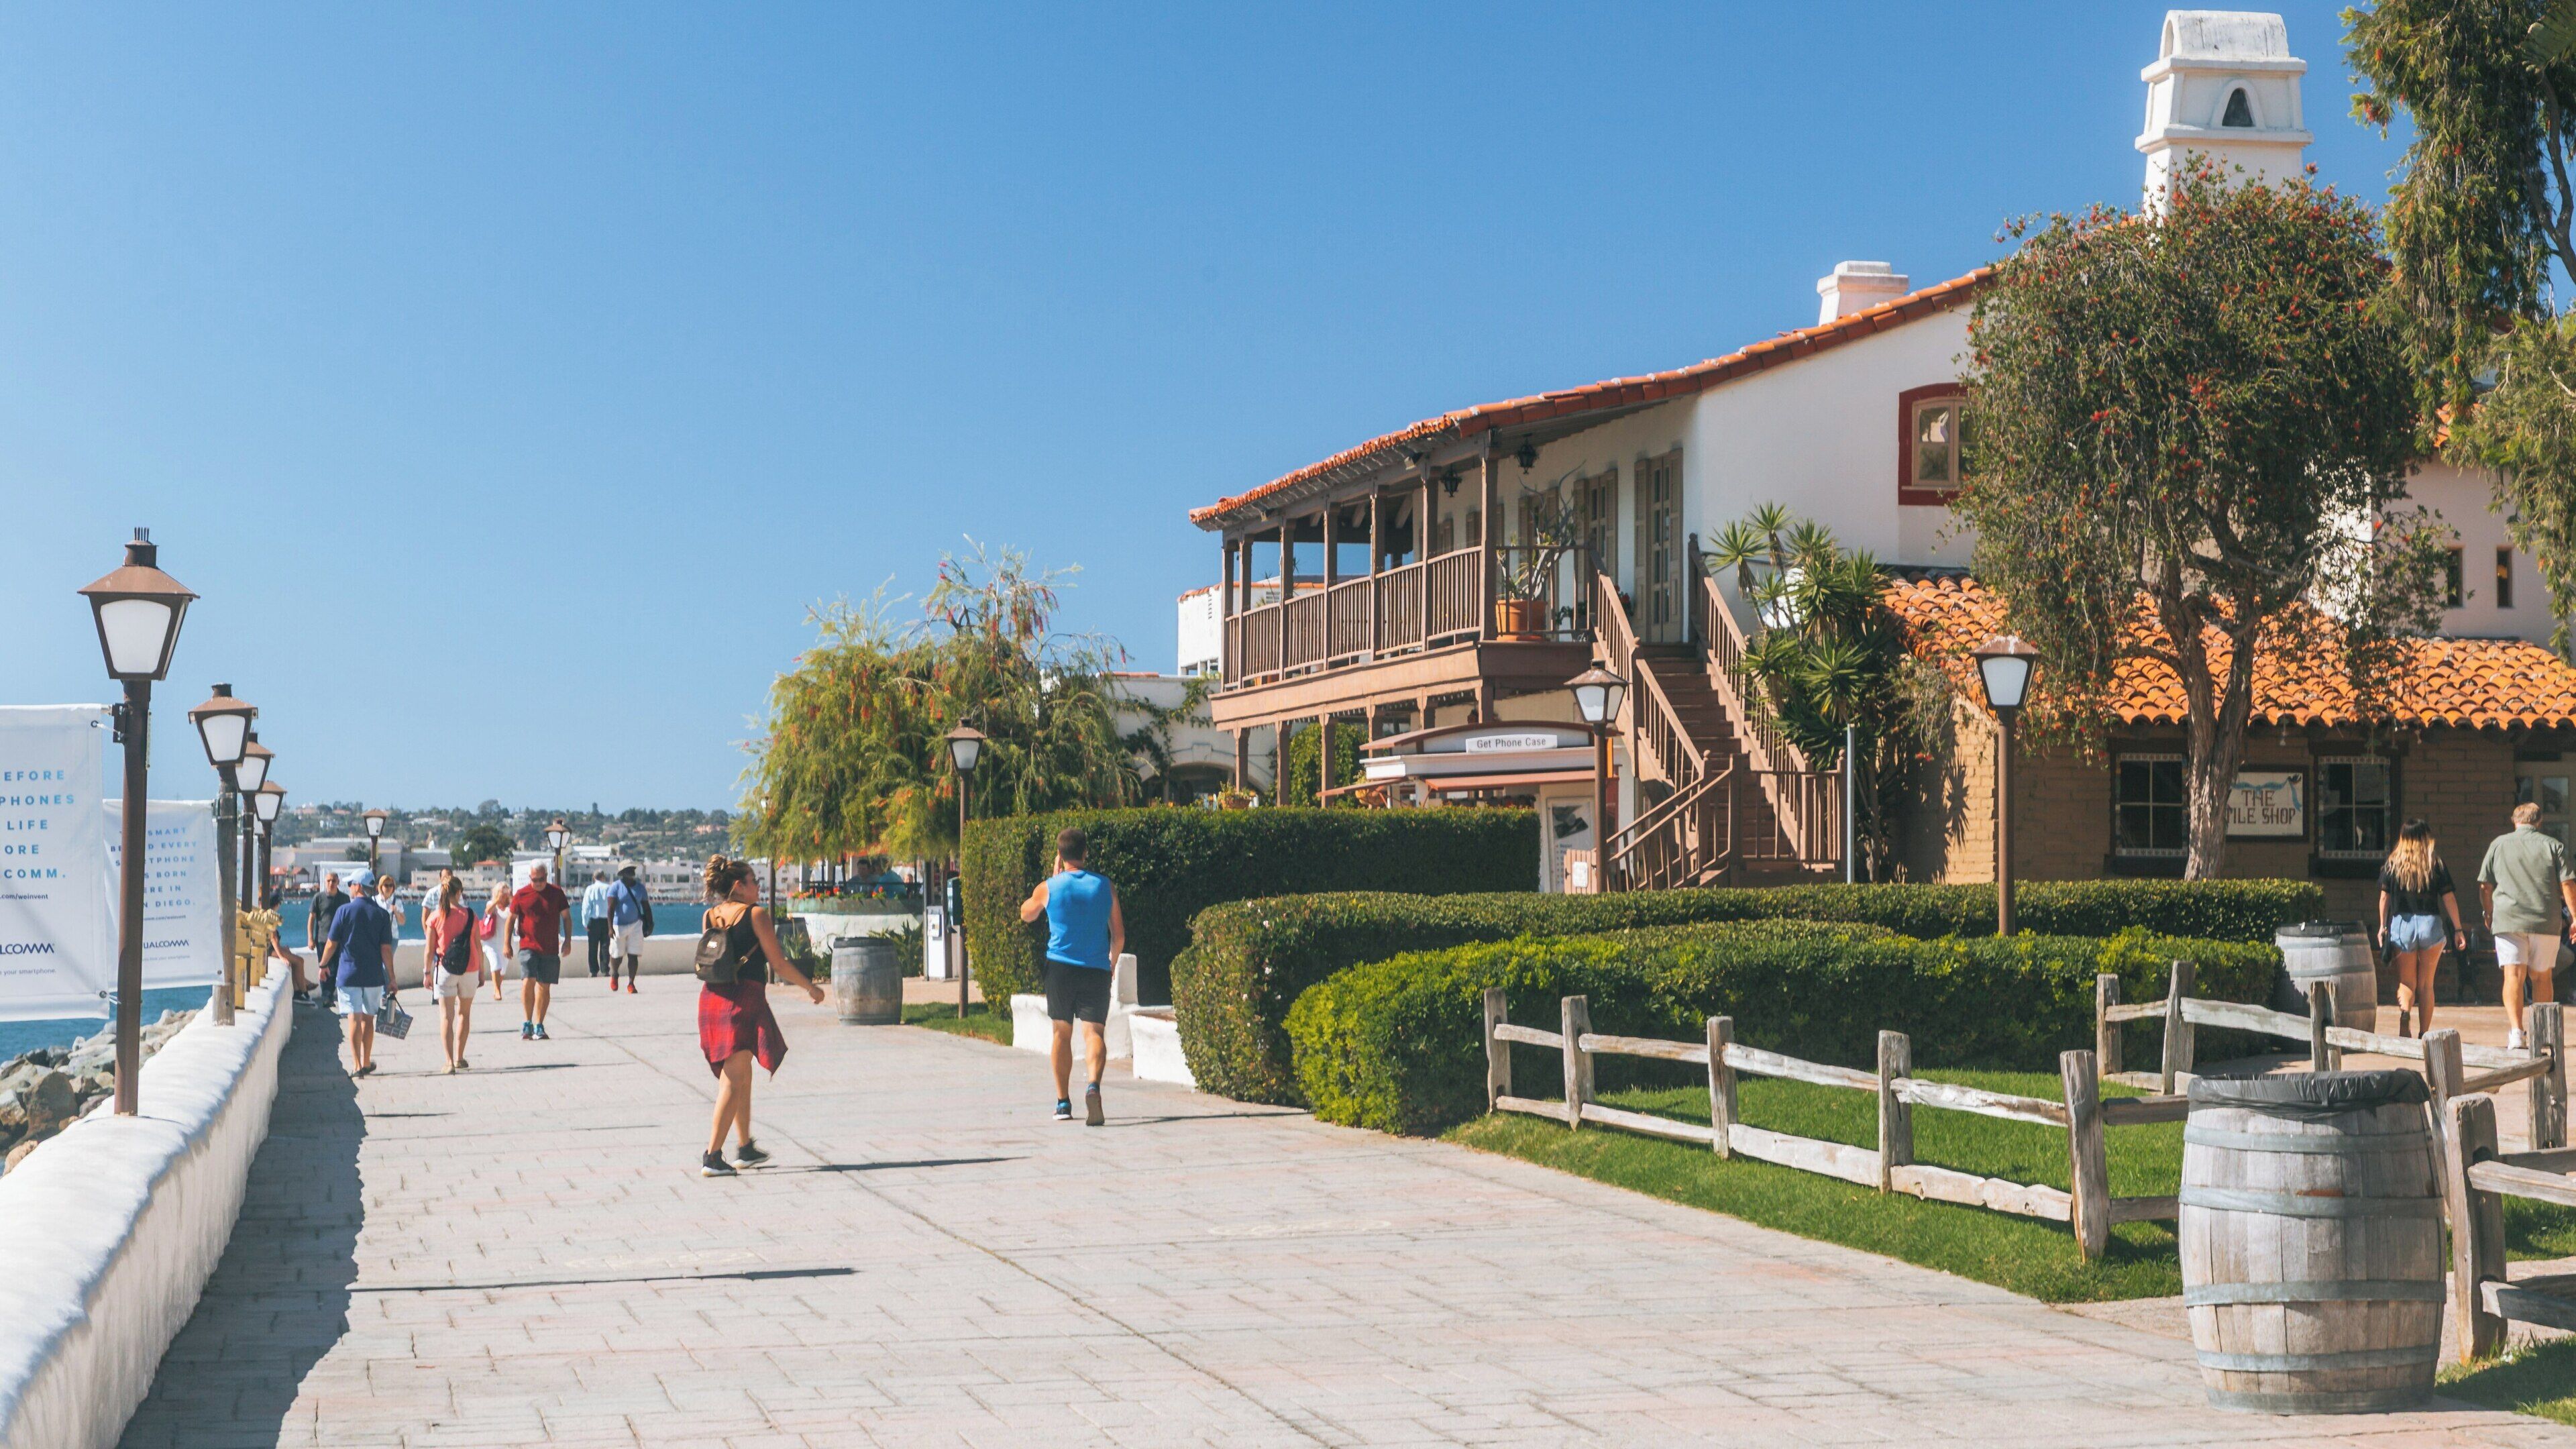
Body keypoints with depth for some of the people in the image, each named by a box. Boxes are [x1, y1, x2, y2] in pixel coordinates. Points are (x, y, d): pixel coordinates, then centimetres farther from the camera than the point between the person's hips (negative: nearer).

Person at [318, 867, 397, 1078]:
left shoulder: (345, 911, -7)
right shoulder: (381, 914, -1)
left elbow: (331, 944, -2)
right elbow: (386, 949, -3)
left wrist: (324, 965, 15)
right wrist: (391, 979, 1)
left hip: (349, 973, -2)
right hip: (374, 976, 2)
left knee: (354, 1019, -2)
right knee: (368, 1019, 15)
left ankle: (356, 1064, -9)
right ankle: (367, 1062, 22)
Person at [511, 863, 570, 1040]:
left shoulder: (556, 892, 5)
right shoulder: (522, 895, 1)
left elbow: (566, 917, 11)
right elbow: (511, 919, 8)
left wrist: (568, 941, 4)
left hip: (550, 949, 2)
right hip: (528, 947, -2)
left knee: (544, 987, 5)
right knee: (528, 981, -19)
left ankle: (539, 1026, 13)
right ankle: (527, 1023, -14)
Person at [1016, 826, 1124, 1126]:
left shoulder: (1049, 888, -2)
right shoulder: (1104, 887, 2)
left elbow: (1026, 914, 20)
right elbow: (1119, 935, 8)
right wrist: (1111, 963, 26)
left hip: (1061, 967, 0)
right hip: (1097, 969, 0)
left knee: (1062, 1033, 13)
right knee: (1094, 1032, -6)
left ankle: (1063, 1102, 16)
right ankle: (1093, 1085, -33)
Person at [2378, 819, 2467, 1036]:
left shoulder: (2393, 863, 3)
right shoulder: (2436, 862, 1)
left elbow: (2384, 897, 2)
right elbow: (2449, 898, -2)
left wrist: (2383, 926, 11)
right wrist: (2458, 930, 2)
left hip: (2401, 925, 0)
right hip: (2430, 924, 0)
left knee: (2406, 981, 6)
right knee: (2426, 984, 10)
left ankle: (2405, 1011, -24)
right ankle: (2424, 1033, 11)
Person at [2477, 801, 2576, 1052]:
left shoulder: (2498, 844, 8)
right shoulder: (2553, 845, 6)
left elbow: (2485, 886, 9)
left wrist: (2489, 915, 21)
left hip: (2508, 919, -1)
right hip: (2546, 922, 1)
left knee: (2513, 976, -6)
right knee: (2542, 977, 14)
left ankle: (2516, 1030, -23)